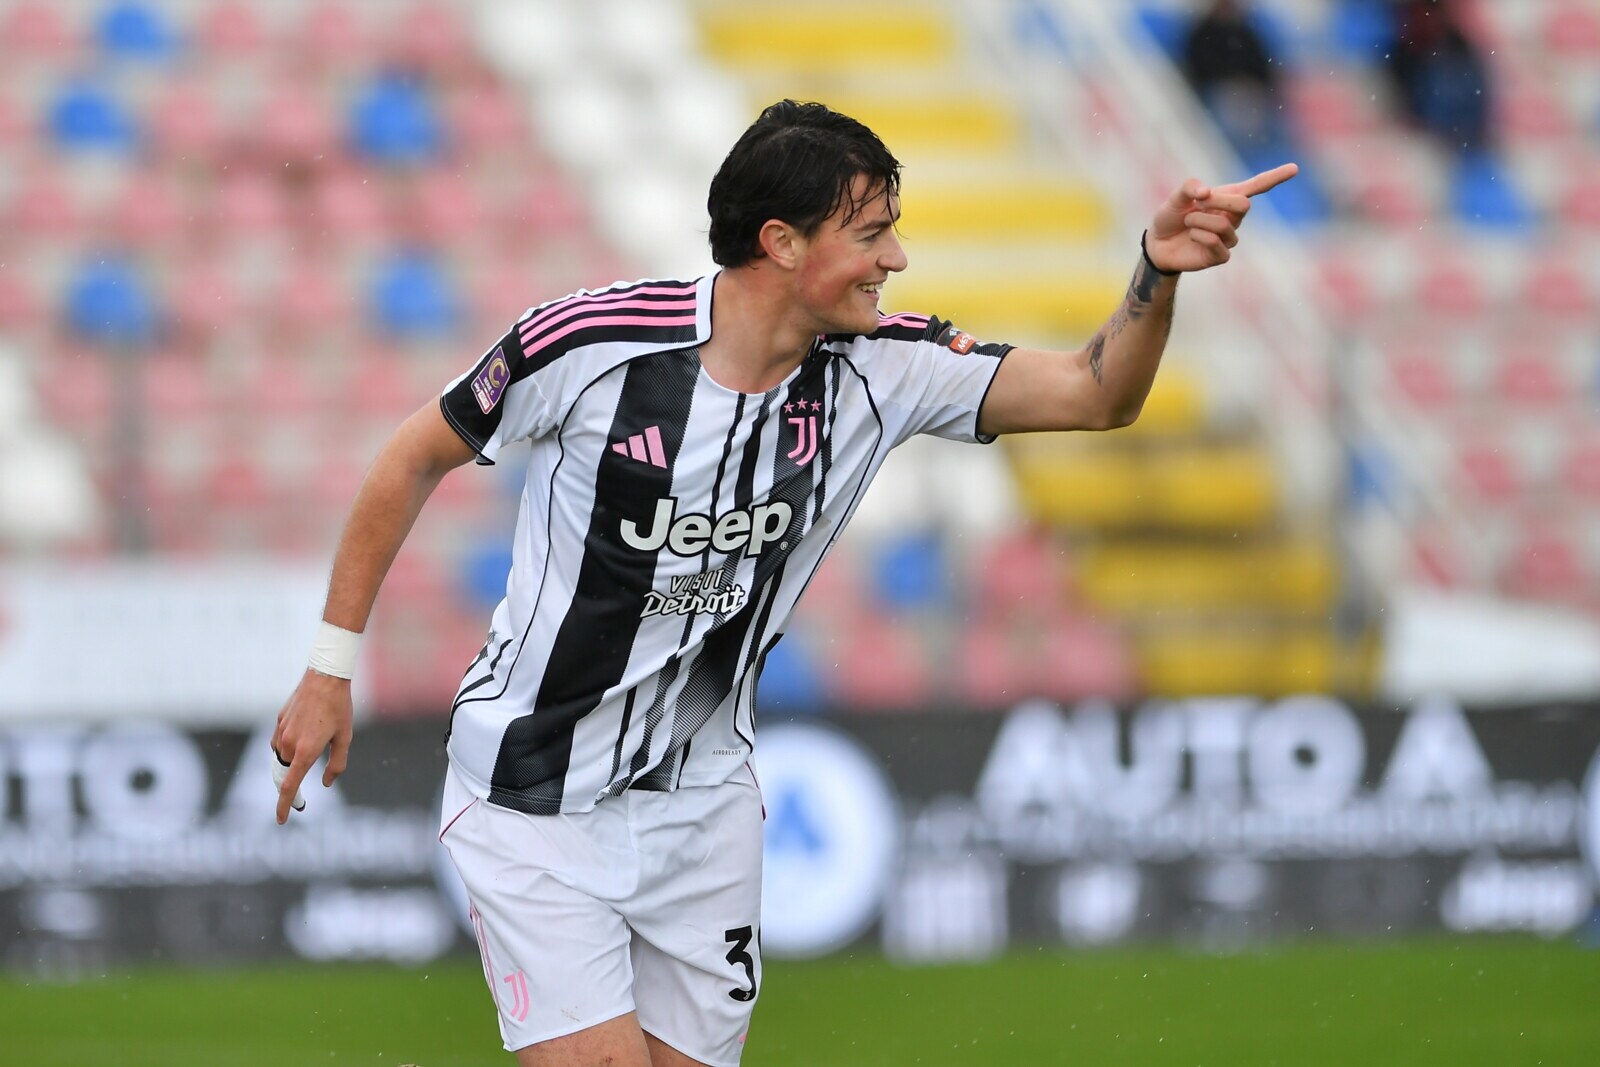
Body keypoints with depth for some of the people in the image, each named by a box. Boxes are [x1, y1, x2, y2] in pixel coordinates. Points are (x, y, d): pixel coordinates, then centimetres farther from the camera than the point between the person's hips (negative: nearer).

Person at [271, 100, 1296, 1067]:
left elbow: (1096, 393, -10)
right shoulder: (589, 341, -19)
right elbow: (415, 460, -5)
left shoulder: (882, 368, -7)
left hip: (704, 798, 5)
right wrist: (331, 669, -2)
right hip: (536, 803, -5)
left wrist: (1160, 272, -30)